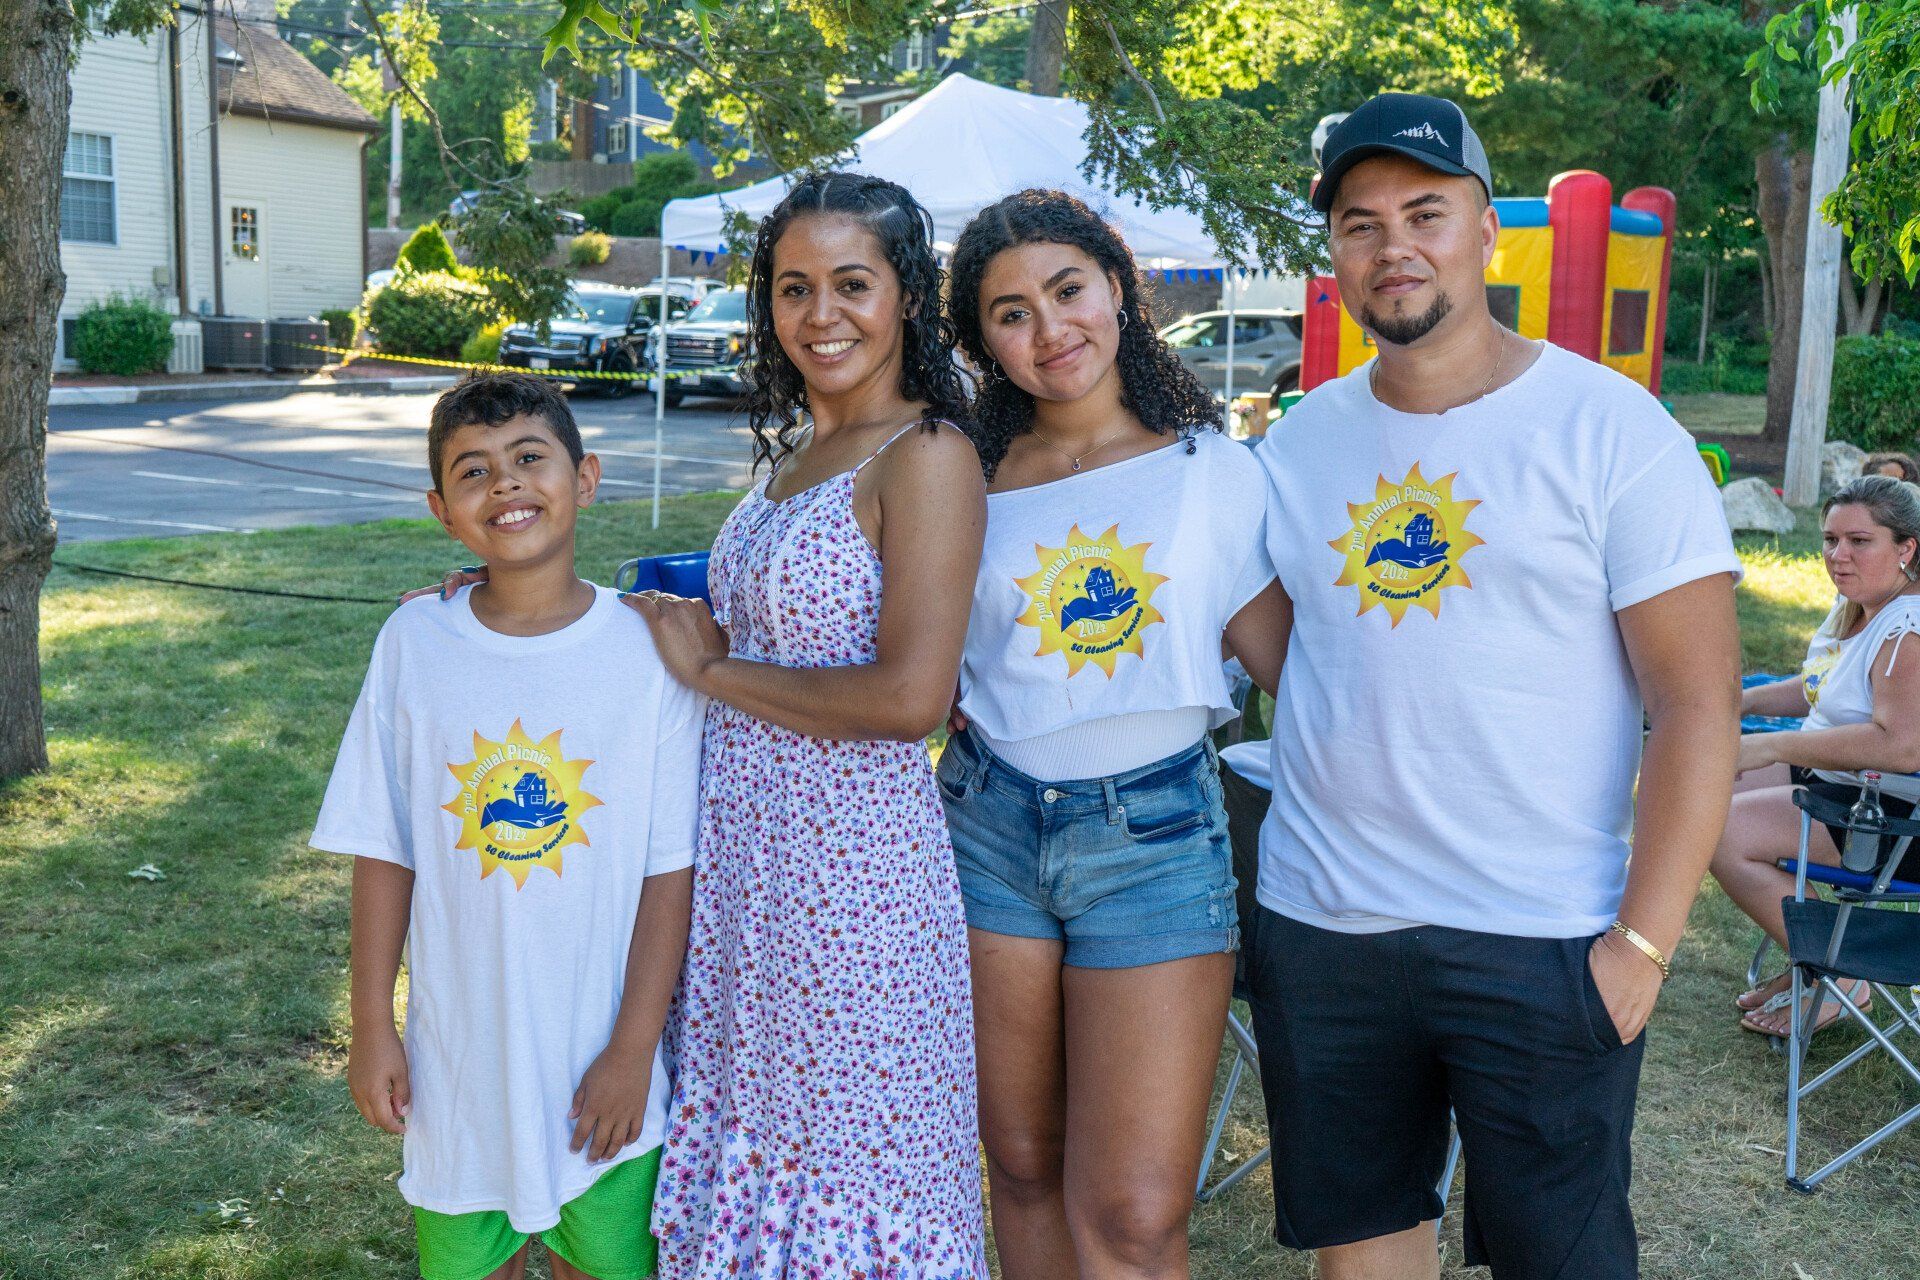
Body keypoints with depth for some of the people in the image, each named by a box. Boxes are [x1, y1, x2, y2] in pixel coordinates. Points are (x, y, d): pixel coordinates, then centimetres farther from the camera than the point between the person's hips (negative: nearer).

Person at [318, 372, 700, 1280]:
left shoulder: (648, 653, -10)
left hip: (602, 1064, -1)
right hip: (458, 1060, 1)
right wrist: (372, 1027, 1)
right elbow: (385, 851, 1)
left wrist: (634, 1046, -9)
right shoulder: (415, 643, -5)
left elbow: (671, 870, -8)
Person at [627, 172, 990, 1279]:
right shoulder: (800, 451, 12)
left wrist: (714, 669, -12)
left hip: (852, 853, -8)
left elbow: (910, 696, -22)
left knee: (851, 1160, 6)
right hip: (750, 843, 8)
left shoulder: (927, 455, -14)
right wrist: (695, 634, -1)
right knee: (761, 1134, 18)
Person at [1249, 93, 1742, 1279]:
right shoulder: (1300, 440, 7)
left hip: (1542, 945, -4)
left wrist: (1644, 943, -14)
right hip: (1321, 929, 4)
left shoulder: (1610, 428, -7)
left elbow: (1697, 707, -10)